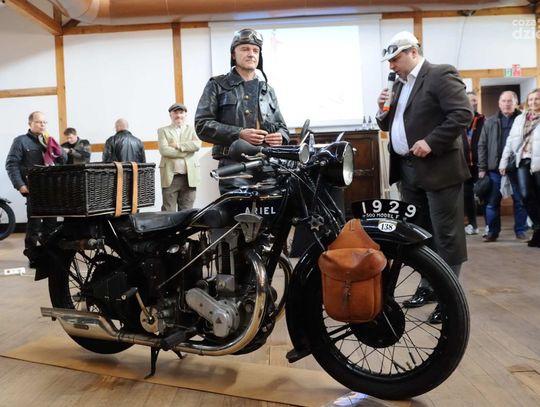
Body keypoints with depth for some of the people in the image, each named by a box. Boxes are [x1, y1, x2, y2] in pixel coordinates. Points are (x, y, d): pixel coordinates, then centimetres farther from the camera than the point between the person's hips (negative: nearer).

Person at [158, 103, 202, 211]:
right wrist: (186, 152, -7)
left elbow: (197, 145, -4)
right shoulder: (163, 131, 11)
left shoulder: (191, 129, 16)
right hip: (170, 176, -2)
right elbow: (164, 150, -6)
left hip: (189, 176, 2)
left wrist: (178, 145, -9)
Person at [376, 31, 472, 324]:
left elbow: (462, 114, -17)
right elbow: (390, 126, 22)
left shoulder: (441, 75, -7)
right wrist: (383, 111, 2)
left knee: (445, 234, 0)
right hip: (408, 169, 8)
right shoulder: (400, 85, 18)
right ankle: (428, 287, 27)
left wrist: (430, 142, -20)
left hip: (438, 168, -8)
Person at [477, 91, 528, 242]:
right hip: (495, 168, 1)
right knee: (492, 202, 4)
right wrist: (482, 168, 1)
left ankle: (521, 231, 17)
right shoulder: (490, 122, 9)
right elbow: (482, 145, 7)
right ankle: (492, 232, 14)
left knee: (520, 201, 5)